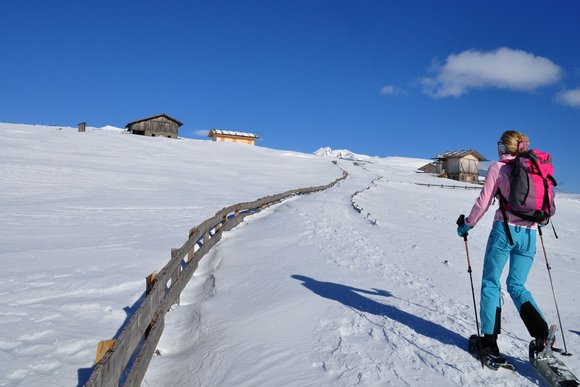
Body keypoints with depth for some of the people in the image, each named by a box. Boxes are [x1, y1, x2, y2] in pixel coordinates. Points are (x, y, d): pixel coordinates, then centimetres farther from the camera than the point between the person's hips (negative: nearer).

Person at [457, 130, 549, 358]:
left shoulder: (498, 168, -1)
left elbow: (483, 202, -4)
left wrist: (467, 225, 8)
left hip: (505, 229, -5)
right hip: (529, 234, 5)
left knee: (491, 283, 5)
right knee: (517, 286, 15)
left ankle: (489, 340, 2)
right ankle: (542, 333, -3)